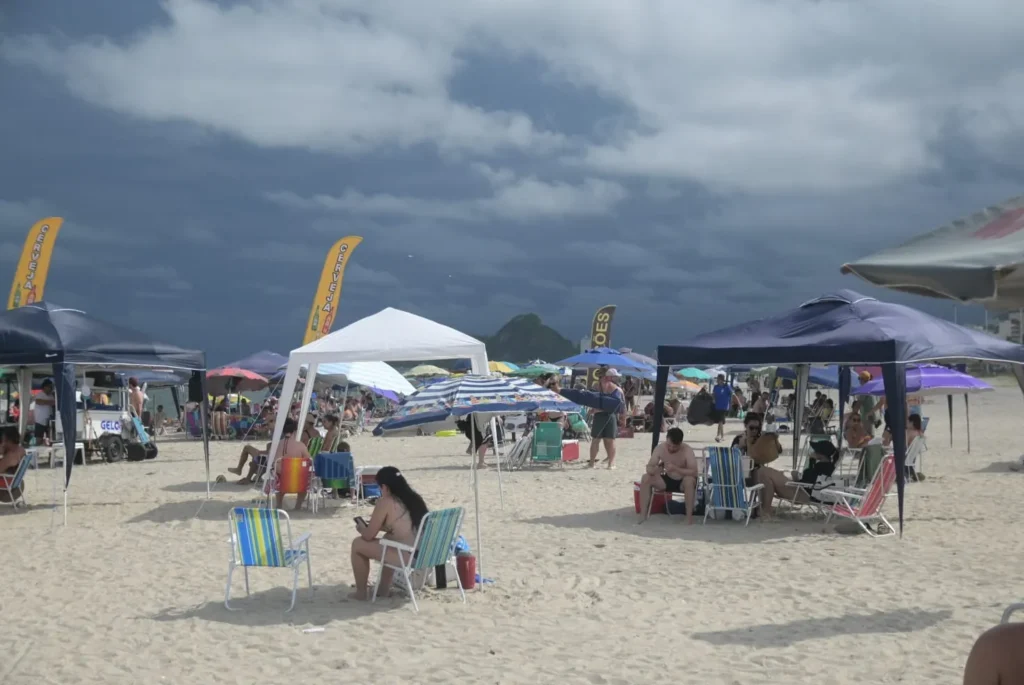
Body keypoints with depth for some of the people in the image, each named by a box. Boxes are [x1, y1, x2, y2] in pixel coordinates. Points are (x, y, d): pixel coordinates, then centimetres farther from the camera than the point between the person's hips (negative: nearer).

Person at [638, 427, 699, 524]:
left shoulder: (687, 450, -23)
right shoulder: (660, 448, -13)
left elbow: (694, 472, -31)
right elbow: (649, 467, -11)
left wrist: (675, 469, -45)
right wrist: (654, 470, -36)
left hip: (683, 483, -4)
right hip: (667, 480, 4)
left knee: (689, 480, -39)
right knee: (646, 478, -20)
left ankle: (689, 517, -28)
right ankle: (643, 515, -16)